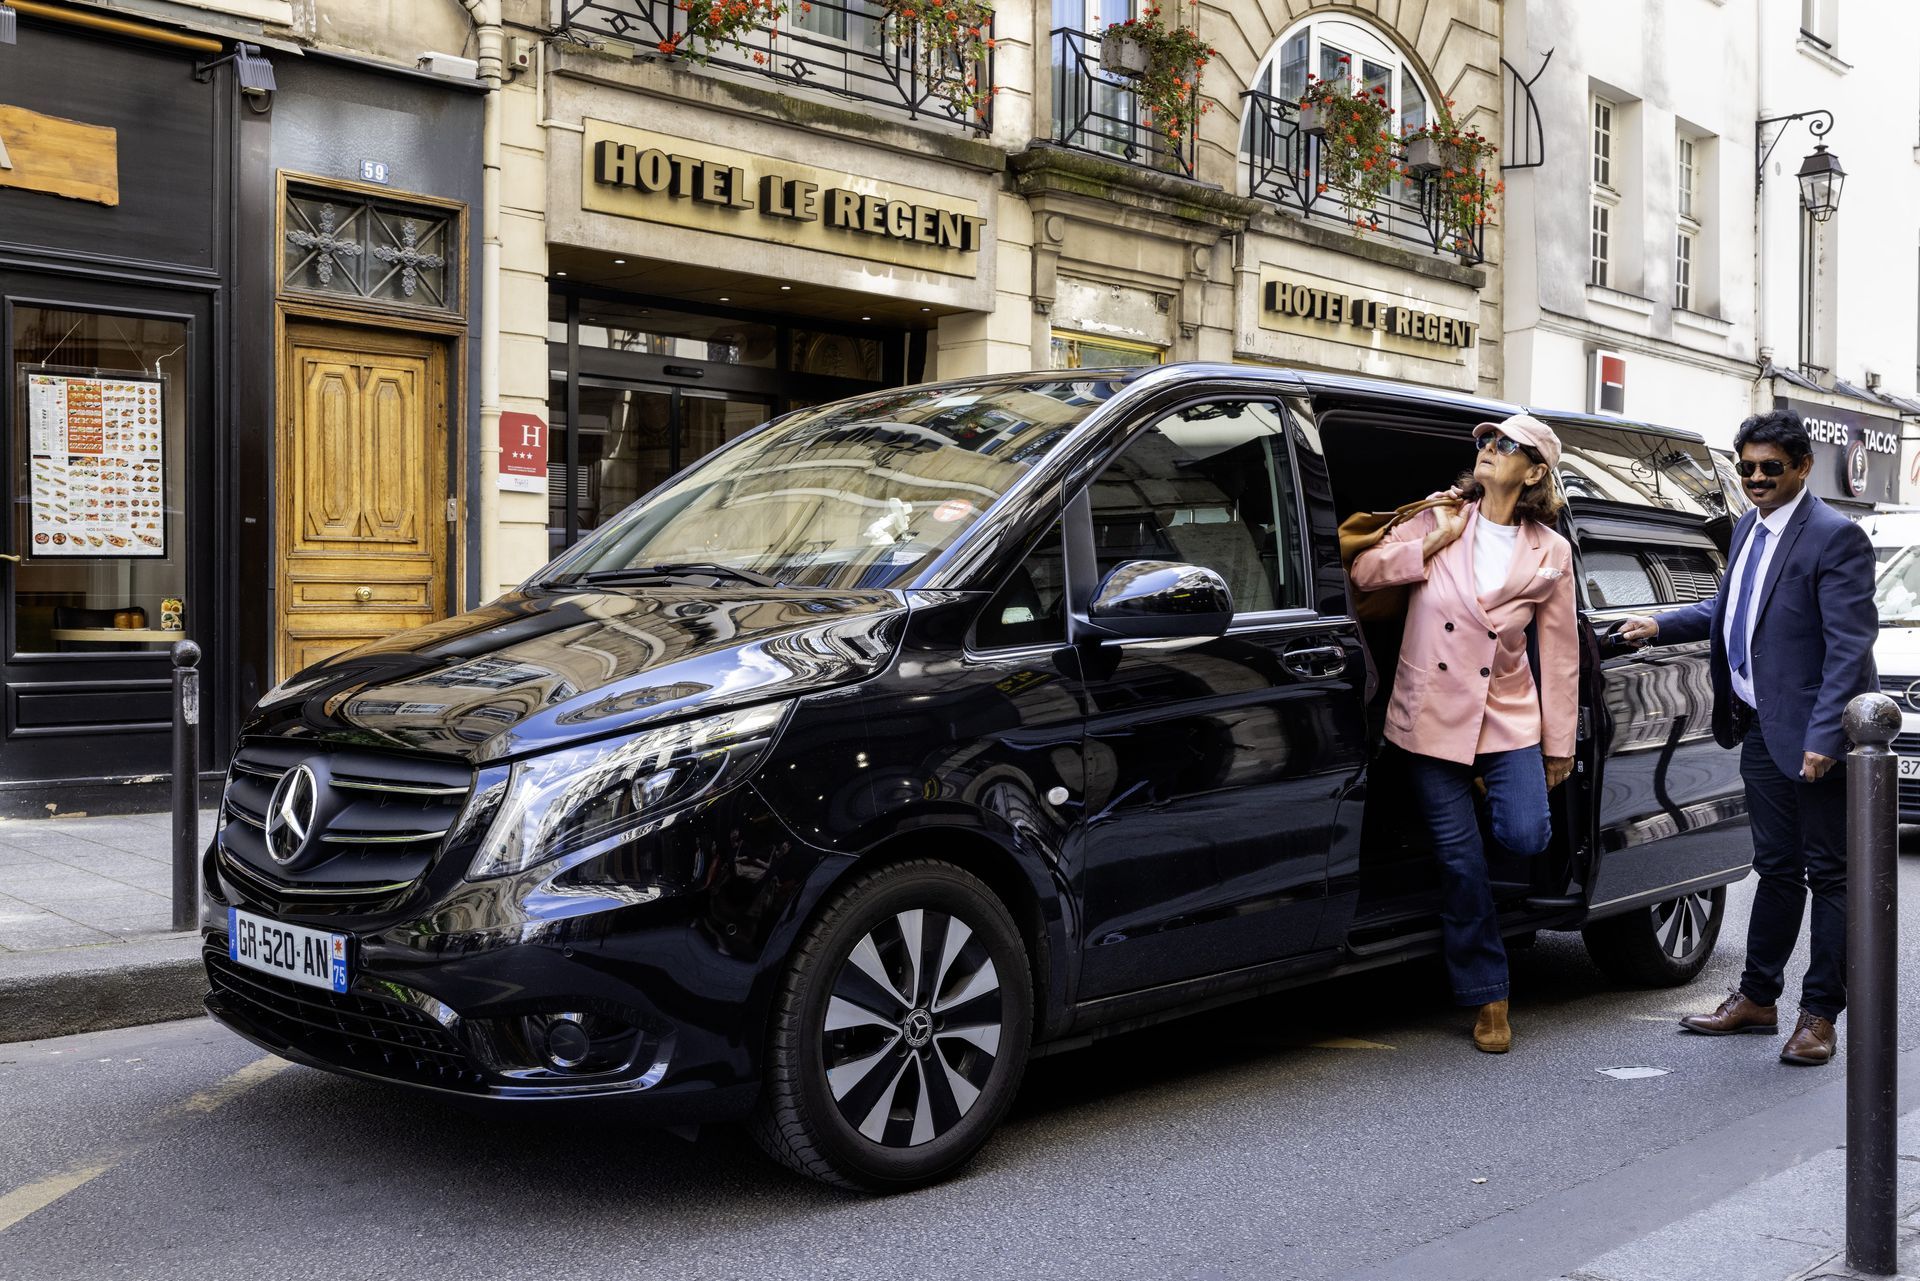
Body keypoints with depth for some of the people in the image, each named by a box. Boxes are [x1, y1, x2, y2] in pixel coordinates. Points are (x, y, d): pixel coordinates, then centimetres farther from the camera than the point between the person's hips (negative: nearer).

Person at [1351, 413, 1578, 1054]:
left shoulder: (1549, 552, 3)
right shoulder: (1438, 520, 4)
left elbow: (1559, 654, 6)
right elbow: (1365, 570, 0)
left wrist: (1559, 745, 7)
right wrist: (1434, 543, -10)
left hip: (1509, 716, 1)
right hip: (1433, 715, 0)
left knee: (1526, 836, -17)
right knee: (1461, 857, -2)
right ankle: (1489, 999, 12)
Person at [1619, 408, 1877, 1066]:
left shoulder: (1835, 537, -14)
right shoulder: (1748, 529, 11)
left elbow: (1850, 645, -19)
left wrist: (1824, 735, -24)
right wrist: (1661, 625, 12)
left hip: (1814, 736, -8)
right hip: (1762, 730, 8)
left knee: (1828, 874, 4)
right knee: (1776, 869, 17)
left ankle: (1821, 1014, 13)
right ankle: (1757, 998, 26)